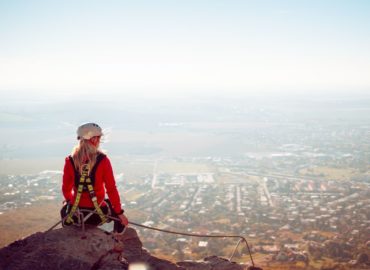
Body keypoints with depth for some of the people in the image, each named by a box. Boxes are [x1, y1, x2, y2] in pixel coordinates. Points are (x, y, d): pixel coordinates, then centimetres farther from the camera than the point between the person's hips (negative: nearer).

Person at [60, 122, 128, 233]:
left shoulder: (70, 161, -7)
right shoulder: (102, 160, -15)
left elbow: (66, 188, 4)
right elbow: (111, 189, -12)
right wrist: (120, 213, -2)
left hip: (74, 214, 2)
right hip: (97, 215, -2)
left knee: (64, 209, 39)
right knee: (117, 211, 30)